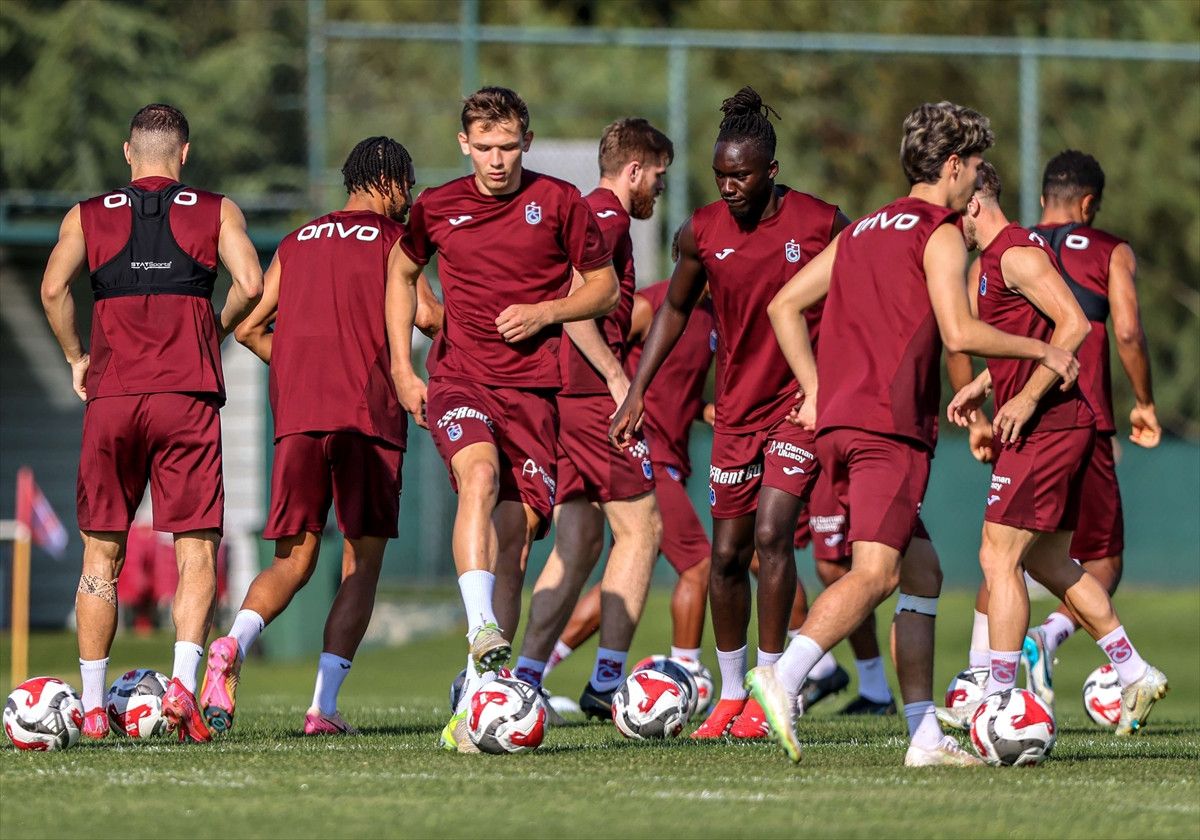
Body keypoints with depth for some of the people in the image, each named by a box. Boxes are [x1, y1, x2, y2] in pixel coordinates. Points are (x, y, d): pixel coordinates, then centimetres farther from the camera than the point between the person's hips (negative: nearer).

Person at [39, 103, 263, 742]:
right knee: (197, 550, 1)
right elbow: (251, 285, -6)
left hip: (110, 398, 1)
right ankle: (184, 680, -19)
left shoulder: (88, 217, 11)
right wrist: (215, 332, 12)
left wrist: (76, 357, 9)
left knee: (101, 552, 9)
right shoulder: (216, 212, 8)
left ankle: (93, 707, 7)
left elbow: (53, 288, -4)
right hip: (188, 395, -1)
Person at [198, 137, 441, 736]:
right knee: (363, 563, 3)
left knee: (294, 560, 8)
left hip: (296, 416, 4)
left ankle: (233, 645, -22)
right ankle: (324, 707, -7)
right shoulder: (394, 239, 4)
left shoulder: (295, 244, 19)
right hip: (369, 417, -4)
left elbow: (249, 328, 16)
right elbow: (425, 315, -11)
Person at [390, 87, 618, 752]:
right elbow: (402, 272, 23)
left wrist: (545, 311, -8)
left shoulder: (560, 202, 2)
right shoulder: (437, 208, 6)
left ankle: (475, 705, 0)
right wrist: (401, 369, 14)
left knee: (515, 533, -4)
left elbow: (604, 287, 10)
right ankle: (482, 629, -43)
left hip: (532, 384, 0)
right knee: (480, 471, -32)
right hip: (458, 378, 0)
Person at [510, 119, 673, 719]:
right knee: (640, 530, -3)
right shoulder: (608, 217, -9)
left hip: (557, 395, 9)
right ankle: (607, 681, -5)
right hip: (592, 395, -9)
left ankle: (526, 676, 3)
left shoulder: (582, 214, 20)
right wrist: (616, 376, -20)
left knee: (580, 542, 10)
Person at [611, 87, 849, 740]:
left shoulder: (822, 224, -11)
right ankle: (730, 695, 21)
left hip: (803, 401, -4)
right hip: (738, 406, 4)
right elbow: (676, 308, 12)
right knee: (727, 552, 6)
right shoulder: (703, 232, -3)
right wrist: (637, 391, 6)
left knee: (772, 533, -18)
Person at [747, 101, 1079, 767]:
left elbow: (784, 305, 22)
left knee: (922, 573, 13)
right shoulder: (940, 233, -1)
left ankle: (925, 735, 9)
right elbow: (958, 333, -12)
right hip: (889, 425, -9)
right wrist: (1043, 352, 1)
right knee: (876, 573, -17)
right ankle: (783, 676, -37)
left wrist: (816, 390, 22)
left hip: (836, 420, 9)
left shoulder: (862, 232, 22)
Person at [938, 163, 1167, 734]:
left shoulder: (1016, 255, -14)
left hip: (1044, 426, -11)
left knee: (999, 557, -9)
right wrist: (980, 386, 19)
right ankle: (1135, 674, 20)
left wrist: (1027, 398, -22)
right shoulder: (996, 257, 18)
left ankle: (998, 699, -8)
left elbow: (1074, 324, -23)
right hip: (1063, 425, 11)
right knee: (1047, 561, 17)